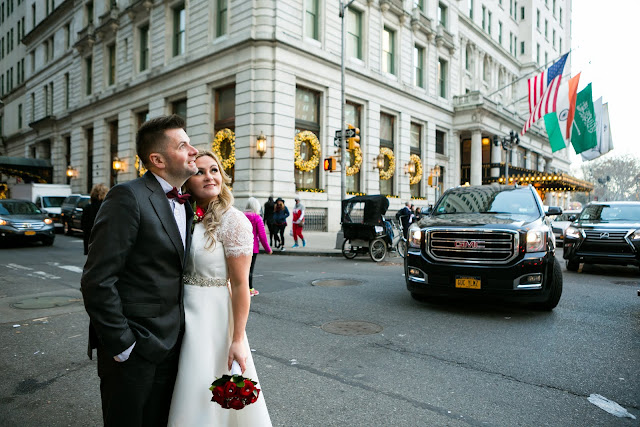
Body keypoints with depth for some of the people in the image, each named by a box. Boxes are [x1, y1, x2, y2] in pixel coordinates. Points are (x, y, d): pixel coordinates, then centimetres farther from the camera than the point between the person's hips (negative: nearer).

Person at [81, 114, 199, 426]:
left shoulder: (183, 205, 9)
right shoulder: (129, 197, -17)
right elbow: (97, 281, -20)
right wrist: (122, 347, -16)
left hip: (170, 344, 7)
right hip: (133, 352, -7)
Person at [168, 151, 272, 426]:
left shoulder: (233, 221, -15)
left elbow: (240, 284, -17)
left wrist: (238, 339, -17)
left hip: (212, 316, -6)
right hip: (182, 313, 7)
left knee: (207, 395, 8)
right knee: (187, 391, 22)